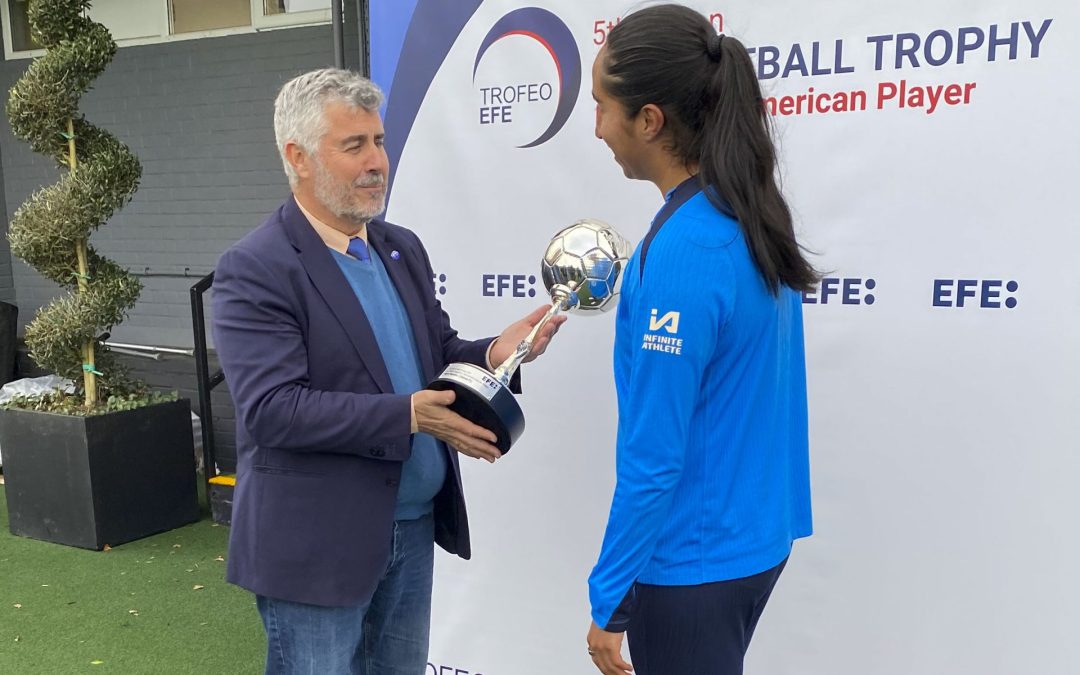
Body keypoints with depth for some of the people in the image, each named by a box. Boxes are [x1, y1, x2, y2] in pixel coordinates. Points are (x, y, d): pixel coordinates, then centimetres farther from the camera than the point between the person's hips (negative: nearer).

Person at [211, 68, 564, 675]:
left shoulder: (403, 248, 7)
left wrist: (492, 353, -10)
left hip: (415, 527, 7)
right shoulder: (254, 271, -15)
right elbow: (273, 409, -23)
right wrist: (408, 416, -29)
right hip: (317, 543, -6)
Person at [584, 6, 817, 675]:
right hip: (753, 538, 9)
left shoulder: (682, 250, -26)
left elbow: (654, 457, -22)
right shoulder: (752, 214, 0)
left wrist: (609, 599, -14)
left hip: (695, 560, -8)